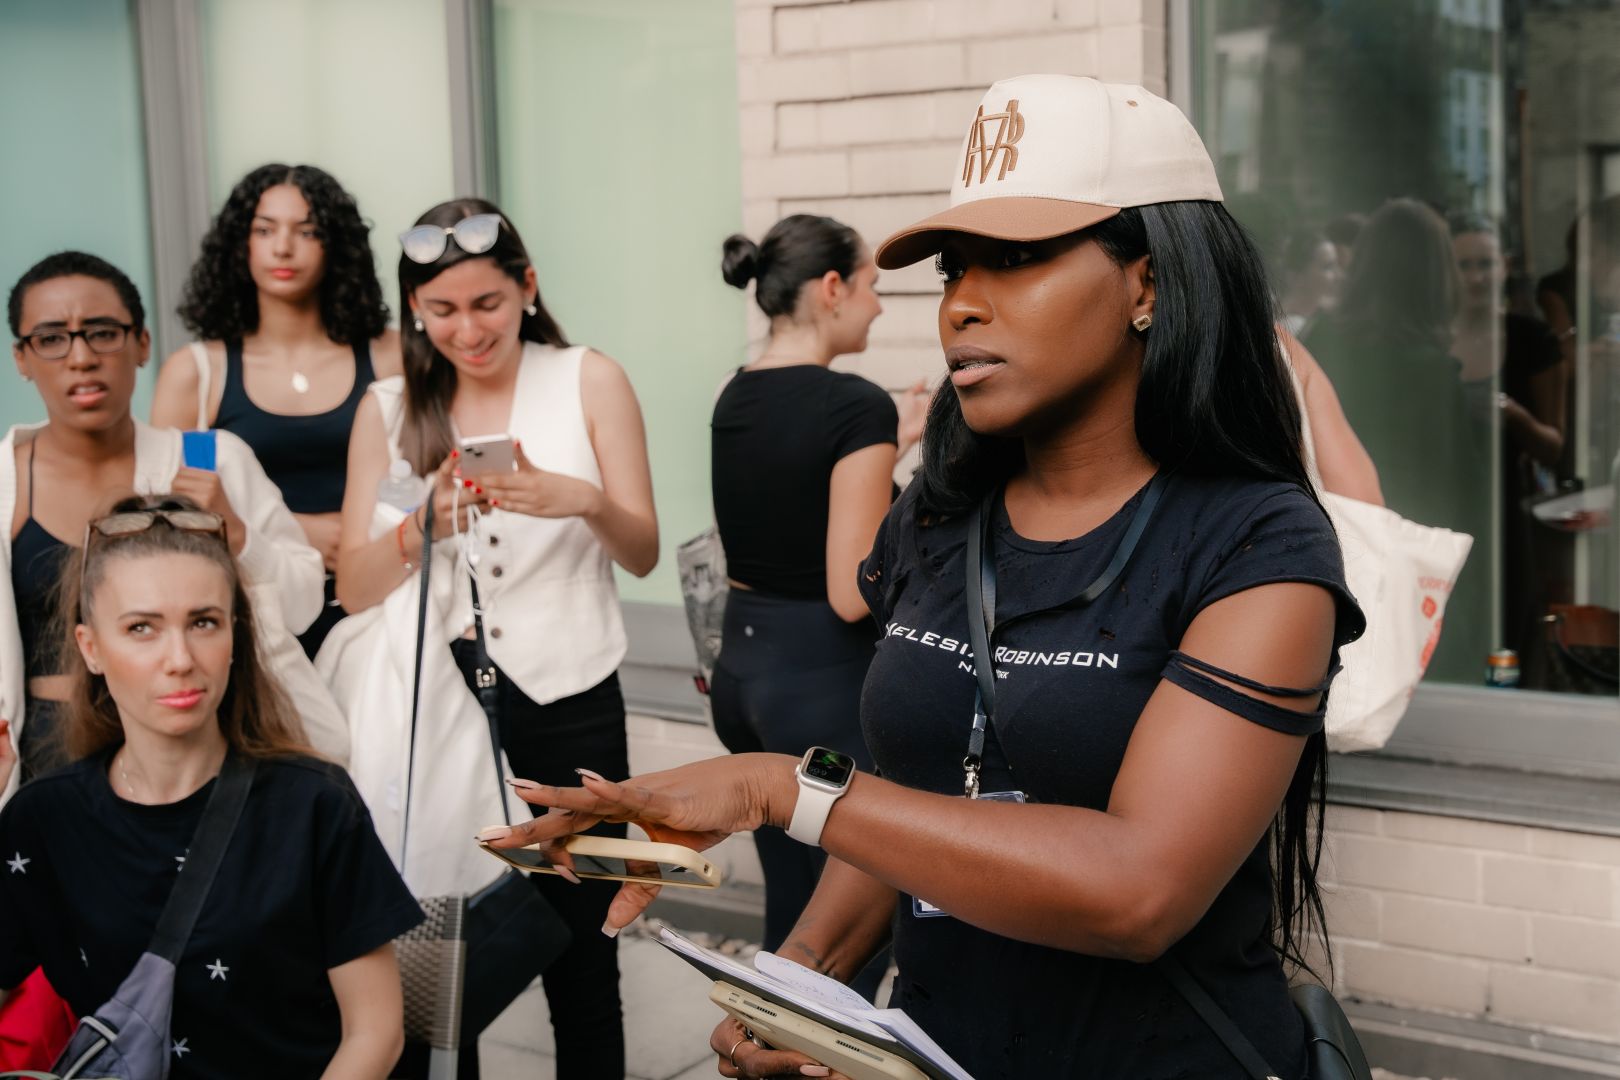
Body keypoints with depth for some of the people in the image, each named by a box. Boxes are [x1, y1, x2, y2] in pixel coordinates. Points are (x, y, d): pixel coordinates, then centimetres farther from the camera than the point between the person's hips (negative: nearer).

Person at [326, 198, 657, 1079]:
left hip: (564, 700, -1)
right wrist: (422, 525, -18)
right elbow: (353, 585, 2)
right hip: (433, 701, 2)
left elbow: (642, 554, 0)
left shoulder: (589, 381, 1)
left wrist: (584, 500, -21)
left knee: (579, 955, 5)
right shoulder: (389, 409, 6)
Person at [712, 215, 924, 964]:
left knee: (791, 912, 19)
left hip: (743, 664, 9)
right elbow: (853, 594, -20)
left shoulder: (736, 399, 8)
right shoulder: (855, 404, -17)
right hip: (826, 680, -9)